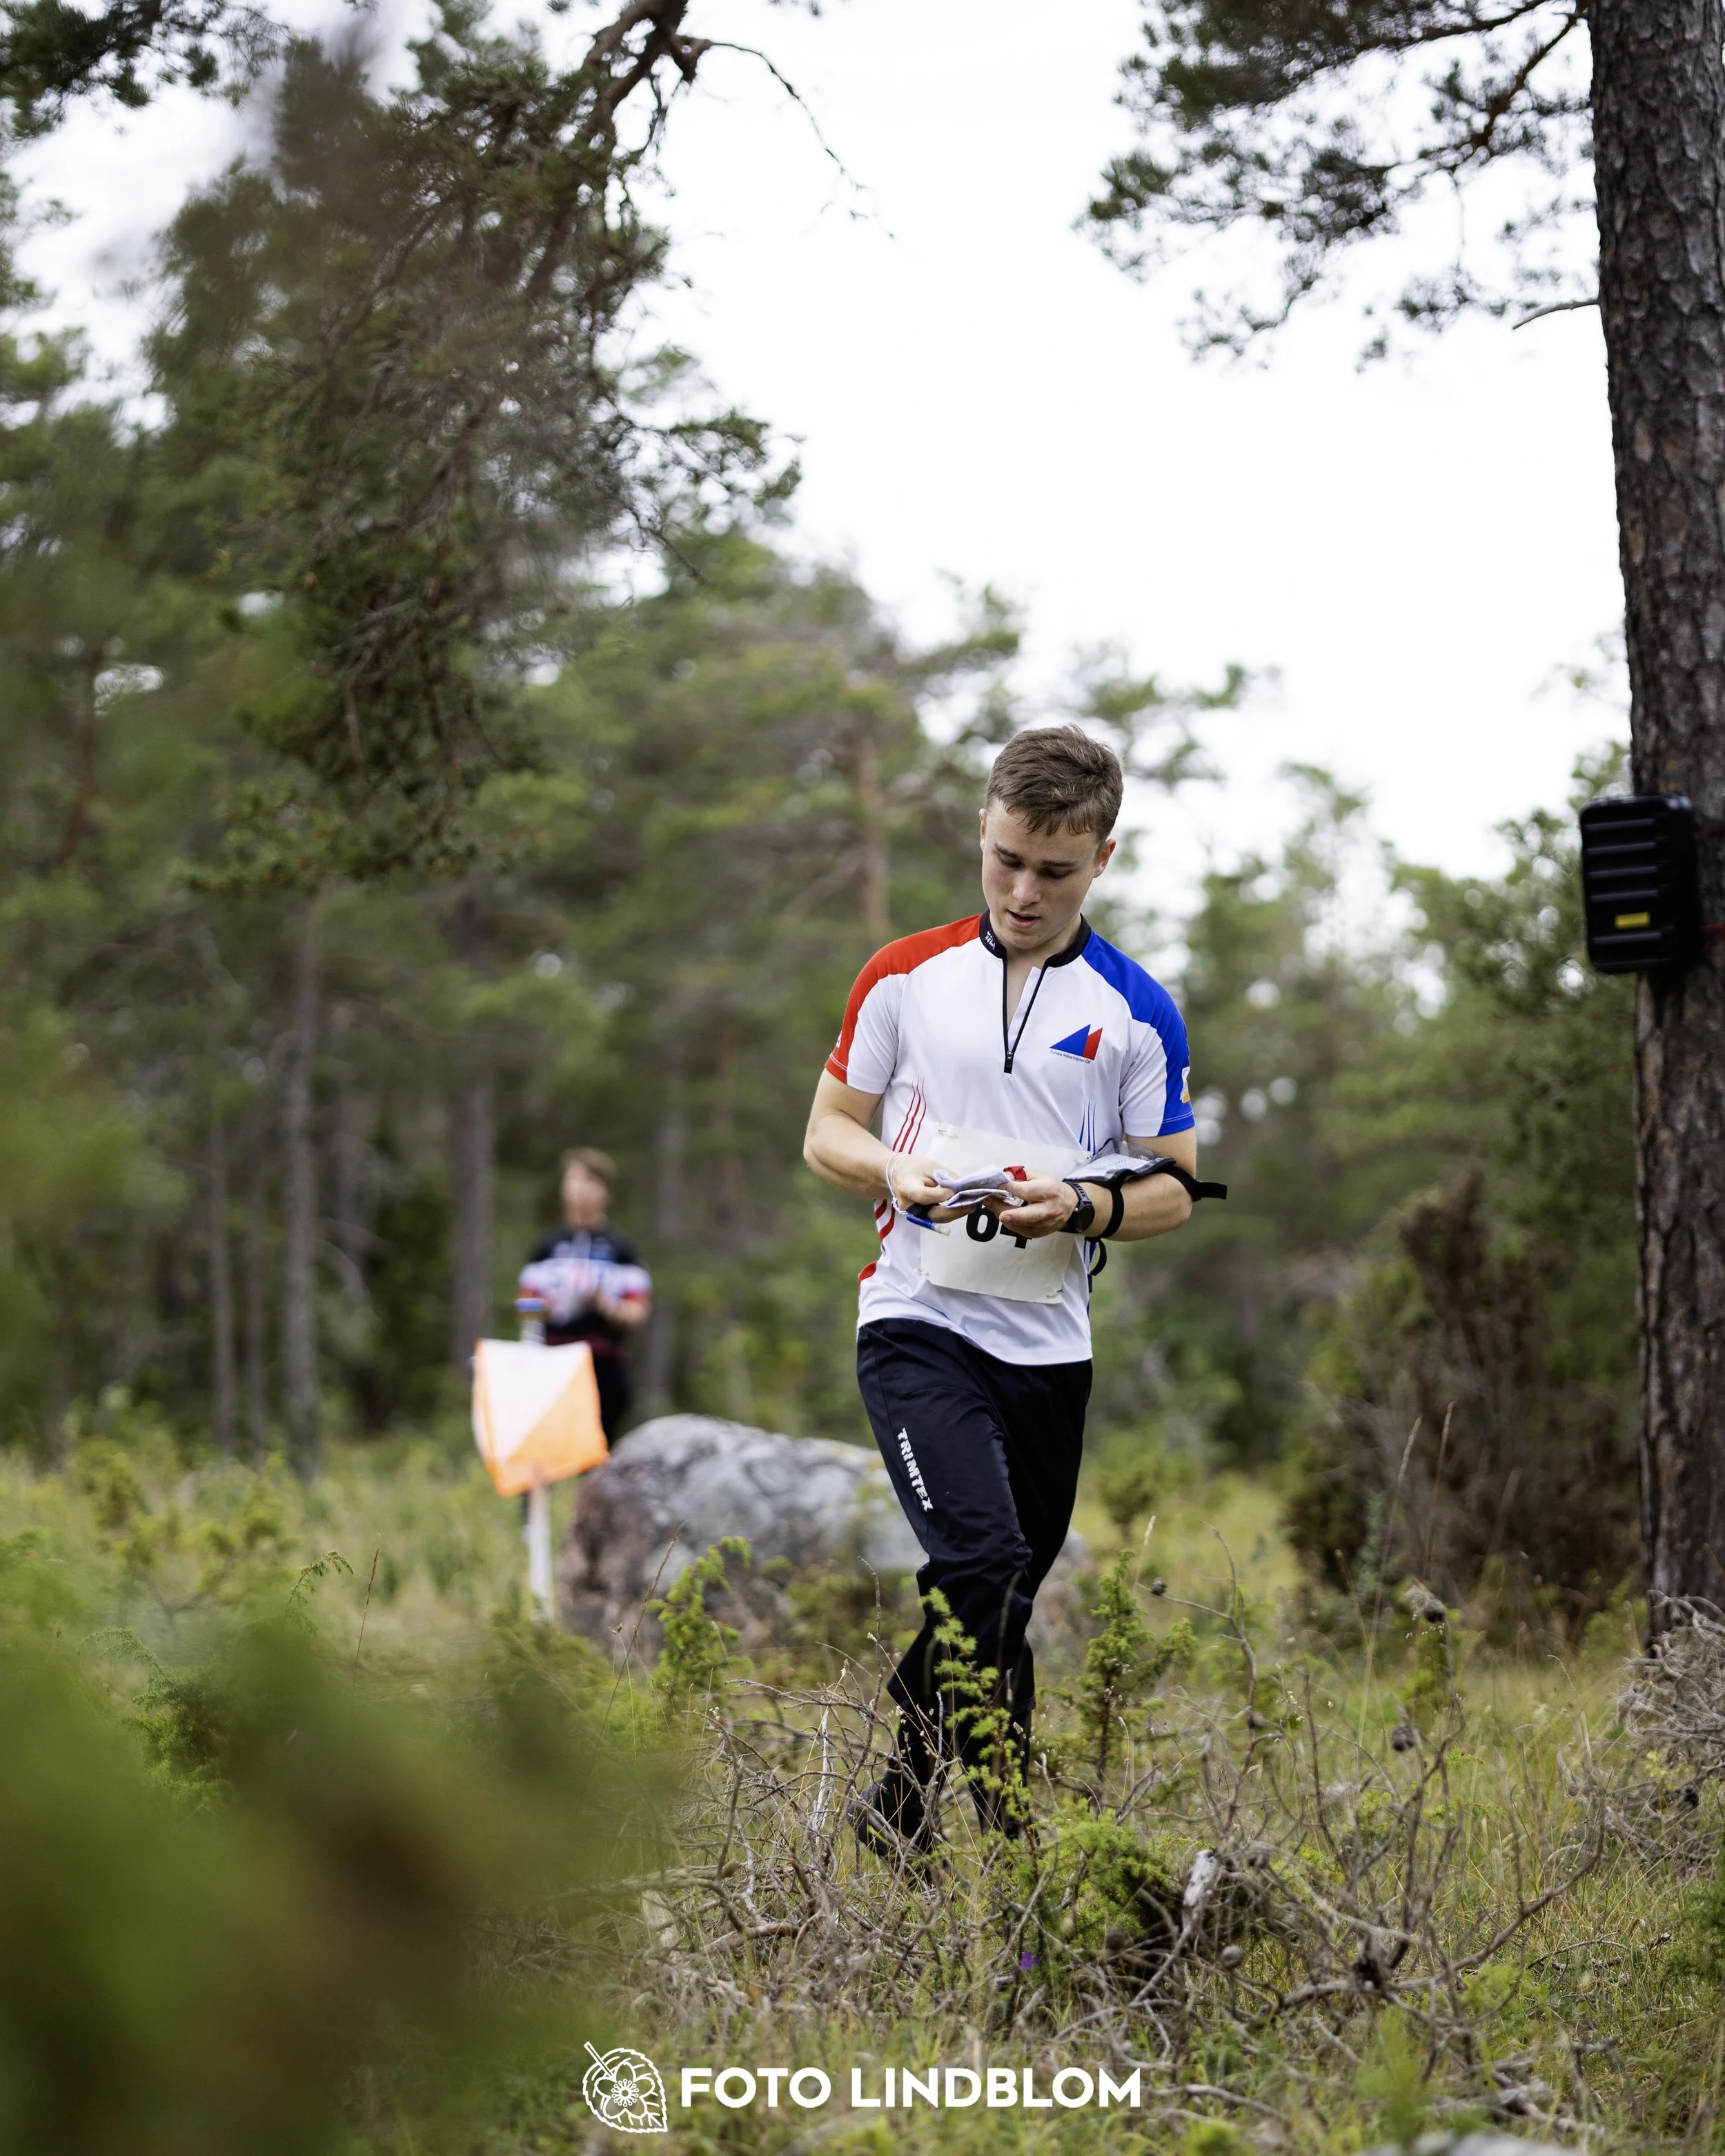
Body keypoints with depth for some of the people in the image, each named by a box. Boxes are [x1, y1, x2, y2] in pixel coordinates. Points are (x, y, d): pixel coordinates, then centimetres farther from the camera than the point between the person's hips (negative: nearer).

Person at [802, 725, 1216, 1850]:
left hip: (1050, 1341, 2)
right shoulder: (908, 975, 5)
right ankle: (1013, 1837, -16)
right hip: (919, 1321, -2)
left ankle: (899, 1807, 30)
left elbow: (1174, 1188, 6)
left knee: (996, 1599, 10)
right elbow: (827, 1133, 10)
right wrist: (896, 1174, -12)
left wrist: (1080, 1208, -15)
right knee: (983, 1561, -22)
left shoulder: (1138, 1012, 4)